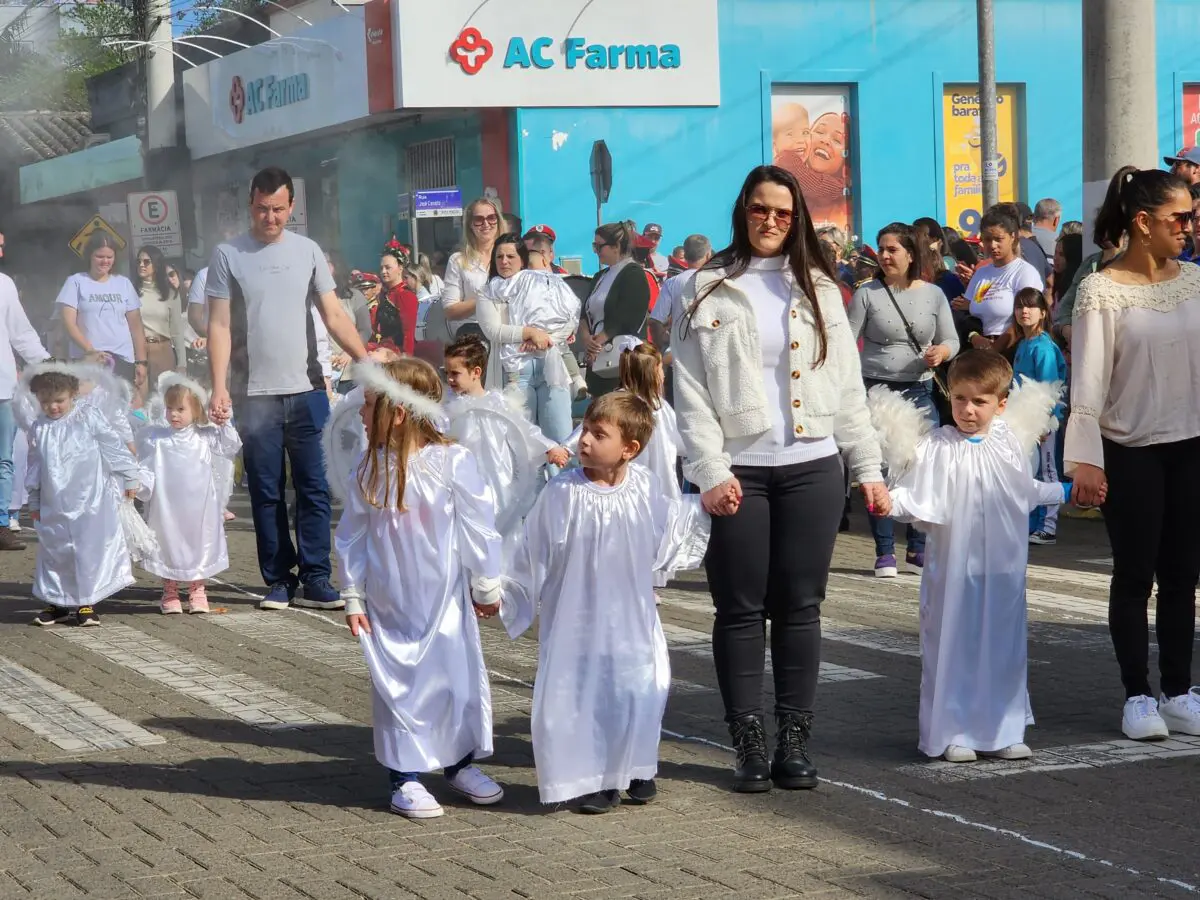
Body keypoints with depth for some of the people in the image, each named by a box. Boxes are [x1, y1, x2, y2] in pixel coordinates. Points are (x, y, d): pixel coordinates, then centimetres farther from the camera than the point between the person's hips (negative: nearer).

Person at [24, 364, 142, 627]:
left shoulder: (89, 418, -6)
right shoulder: (39, 429, 5)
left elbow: (114, 447, -1)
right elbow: (35, 467, 14)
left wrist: (130, 477, 1)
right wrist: (34, 501, 17)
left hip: (89, 502, -3)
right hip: (53, 507, 4)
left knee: (90, 549, -2)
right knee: (53, 551, 9)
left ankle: (86, 603, 8)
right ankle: (57, 602, 23)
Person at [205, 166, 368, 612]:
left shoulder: (307, 251, 6)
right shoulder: (228, 255, 1)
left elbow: (335, 316, 4)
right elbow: (219, 326, -1)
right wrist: (219, 388, -10)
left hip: (306, 390, 1)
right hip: (255, 394, -1)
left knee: (313, 489, 1)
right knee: (267, 493, 4)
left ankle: (315, 580, 5)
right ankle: (279, 581, 11)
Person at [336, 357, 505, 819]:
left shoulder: (452, 462, -14)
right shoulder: (368, 470, -4)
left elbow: (478, 527, -6)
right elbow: (352, 535, 2)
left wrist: (486, 587, 0)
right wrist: (353, 596, 0)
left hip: (444, 599, -2)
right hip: (388, 604, 2)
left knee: (457, 677, 7)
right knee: (396, 685, 4)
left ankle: (460, 763, 25)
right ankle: (405, 777, 11)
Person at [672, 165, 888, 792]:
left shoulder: (818, 289, 13)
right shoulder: (709, 290, 4)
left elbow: (847, 386, 13)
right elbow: (690, 392, -1)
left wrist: (868, 468, 7)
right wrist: (710, 473, -11)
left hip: (812, 467, 2)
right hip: (739, 471, -2)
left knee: (800, 606, 4)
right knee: (741, 609, -1)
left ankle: (795, 740, 10)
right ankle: (750, 745, 5)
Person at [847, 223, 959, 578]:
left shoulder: (933, 294, 5)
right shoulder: (867, 293, -2)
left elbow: (952, 340, 9)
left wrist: (941, 352, -13)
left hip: (919, 392, 2)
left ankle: (918, 550, 15)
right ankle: (885, 553, 8)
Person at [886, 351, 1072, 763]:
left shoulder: (1008, 444, 6)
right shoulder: (938, 447, -9)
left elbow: (1026, 492, 22)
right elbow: (918, 497, -15)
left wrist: (1065, 492, 31)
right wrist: (888, 500, -34)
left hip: (1003, 572, 4)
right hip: (954, 570, -4)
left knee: (1003, 648, 9)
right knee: (951, 648, 1)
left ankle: (1002, 731, 19)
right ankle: (952, 733, 11)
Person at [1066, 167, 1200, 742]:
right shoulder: (1102, 292, -8)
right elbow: (1088, 380, -10)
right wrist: (1086, 459, -15)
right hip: (1131, 452, -4)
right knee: (1135, 576, 3)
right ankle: (1138, 696, 13)